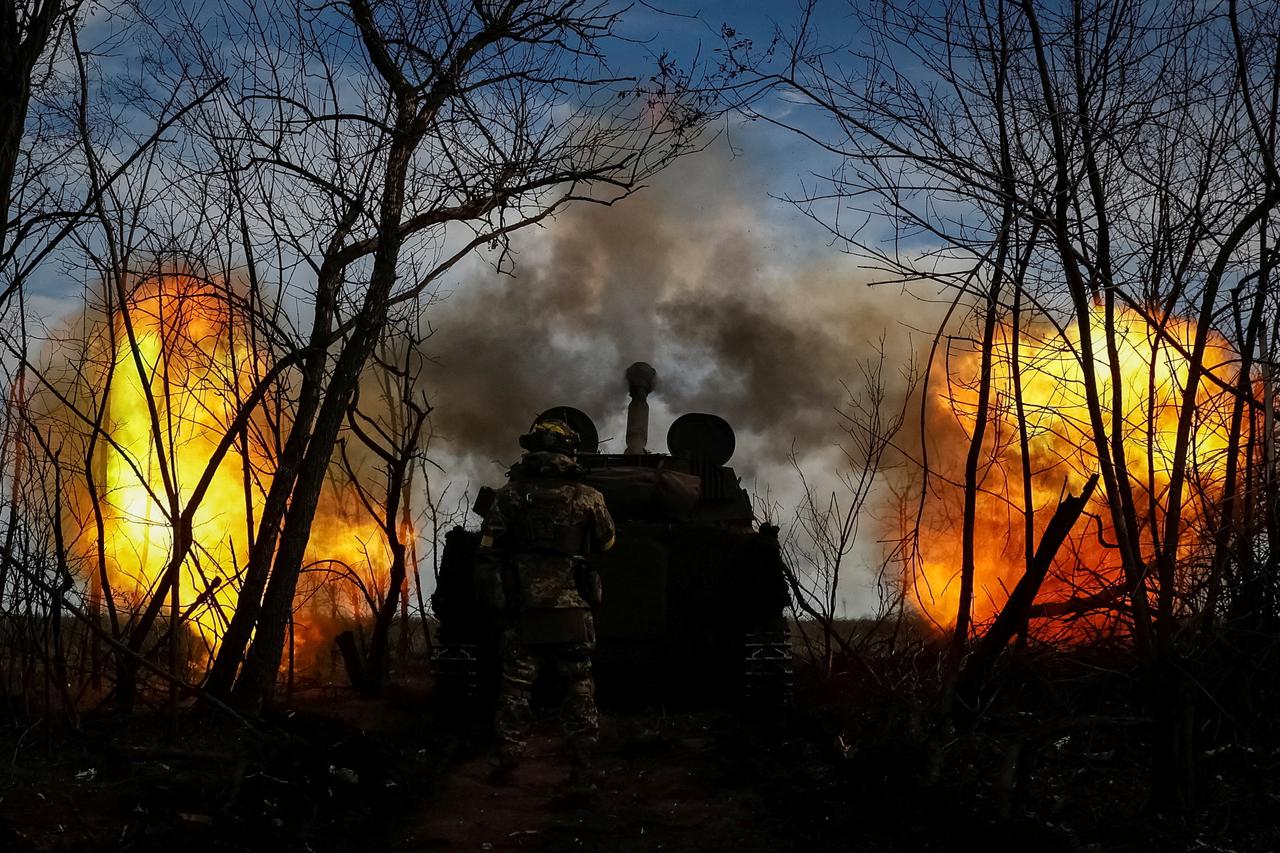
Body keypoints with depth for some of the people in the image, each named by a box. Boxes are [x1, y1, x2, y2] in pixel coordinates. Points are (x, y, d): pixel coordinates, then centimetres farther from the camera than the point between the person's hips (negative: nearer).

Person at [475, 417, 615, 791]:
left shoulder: (509, 495, 0)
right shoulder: (587, 497, -2)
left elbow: (486, 555, -1)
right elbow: (607, 543, 14)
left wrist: (493, 599, 9)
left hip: (521, 613, 1)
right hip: (572, 613, 0)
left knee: (514, 691, 9)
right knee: (579, 691, 9)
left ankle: (505, 768, 11)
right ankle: (581, 771, 9)